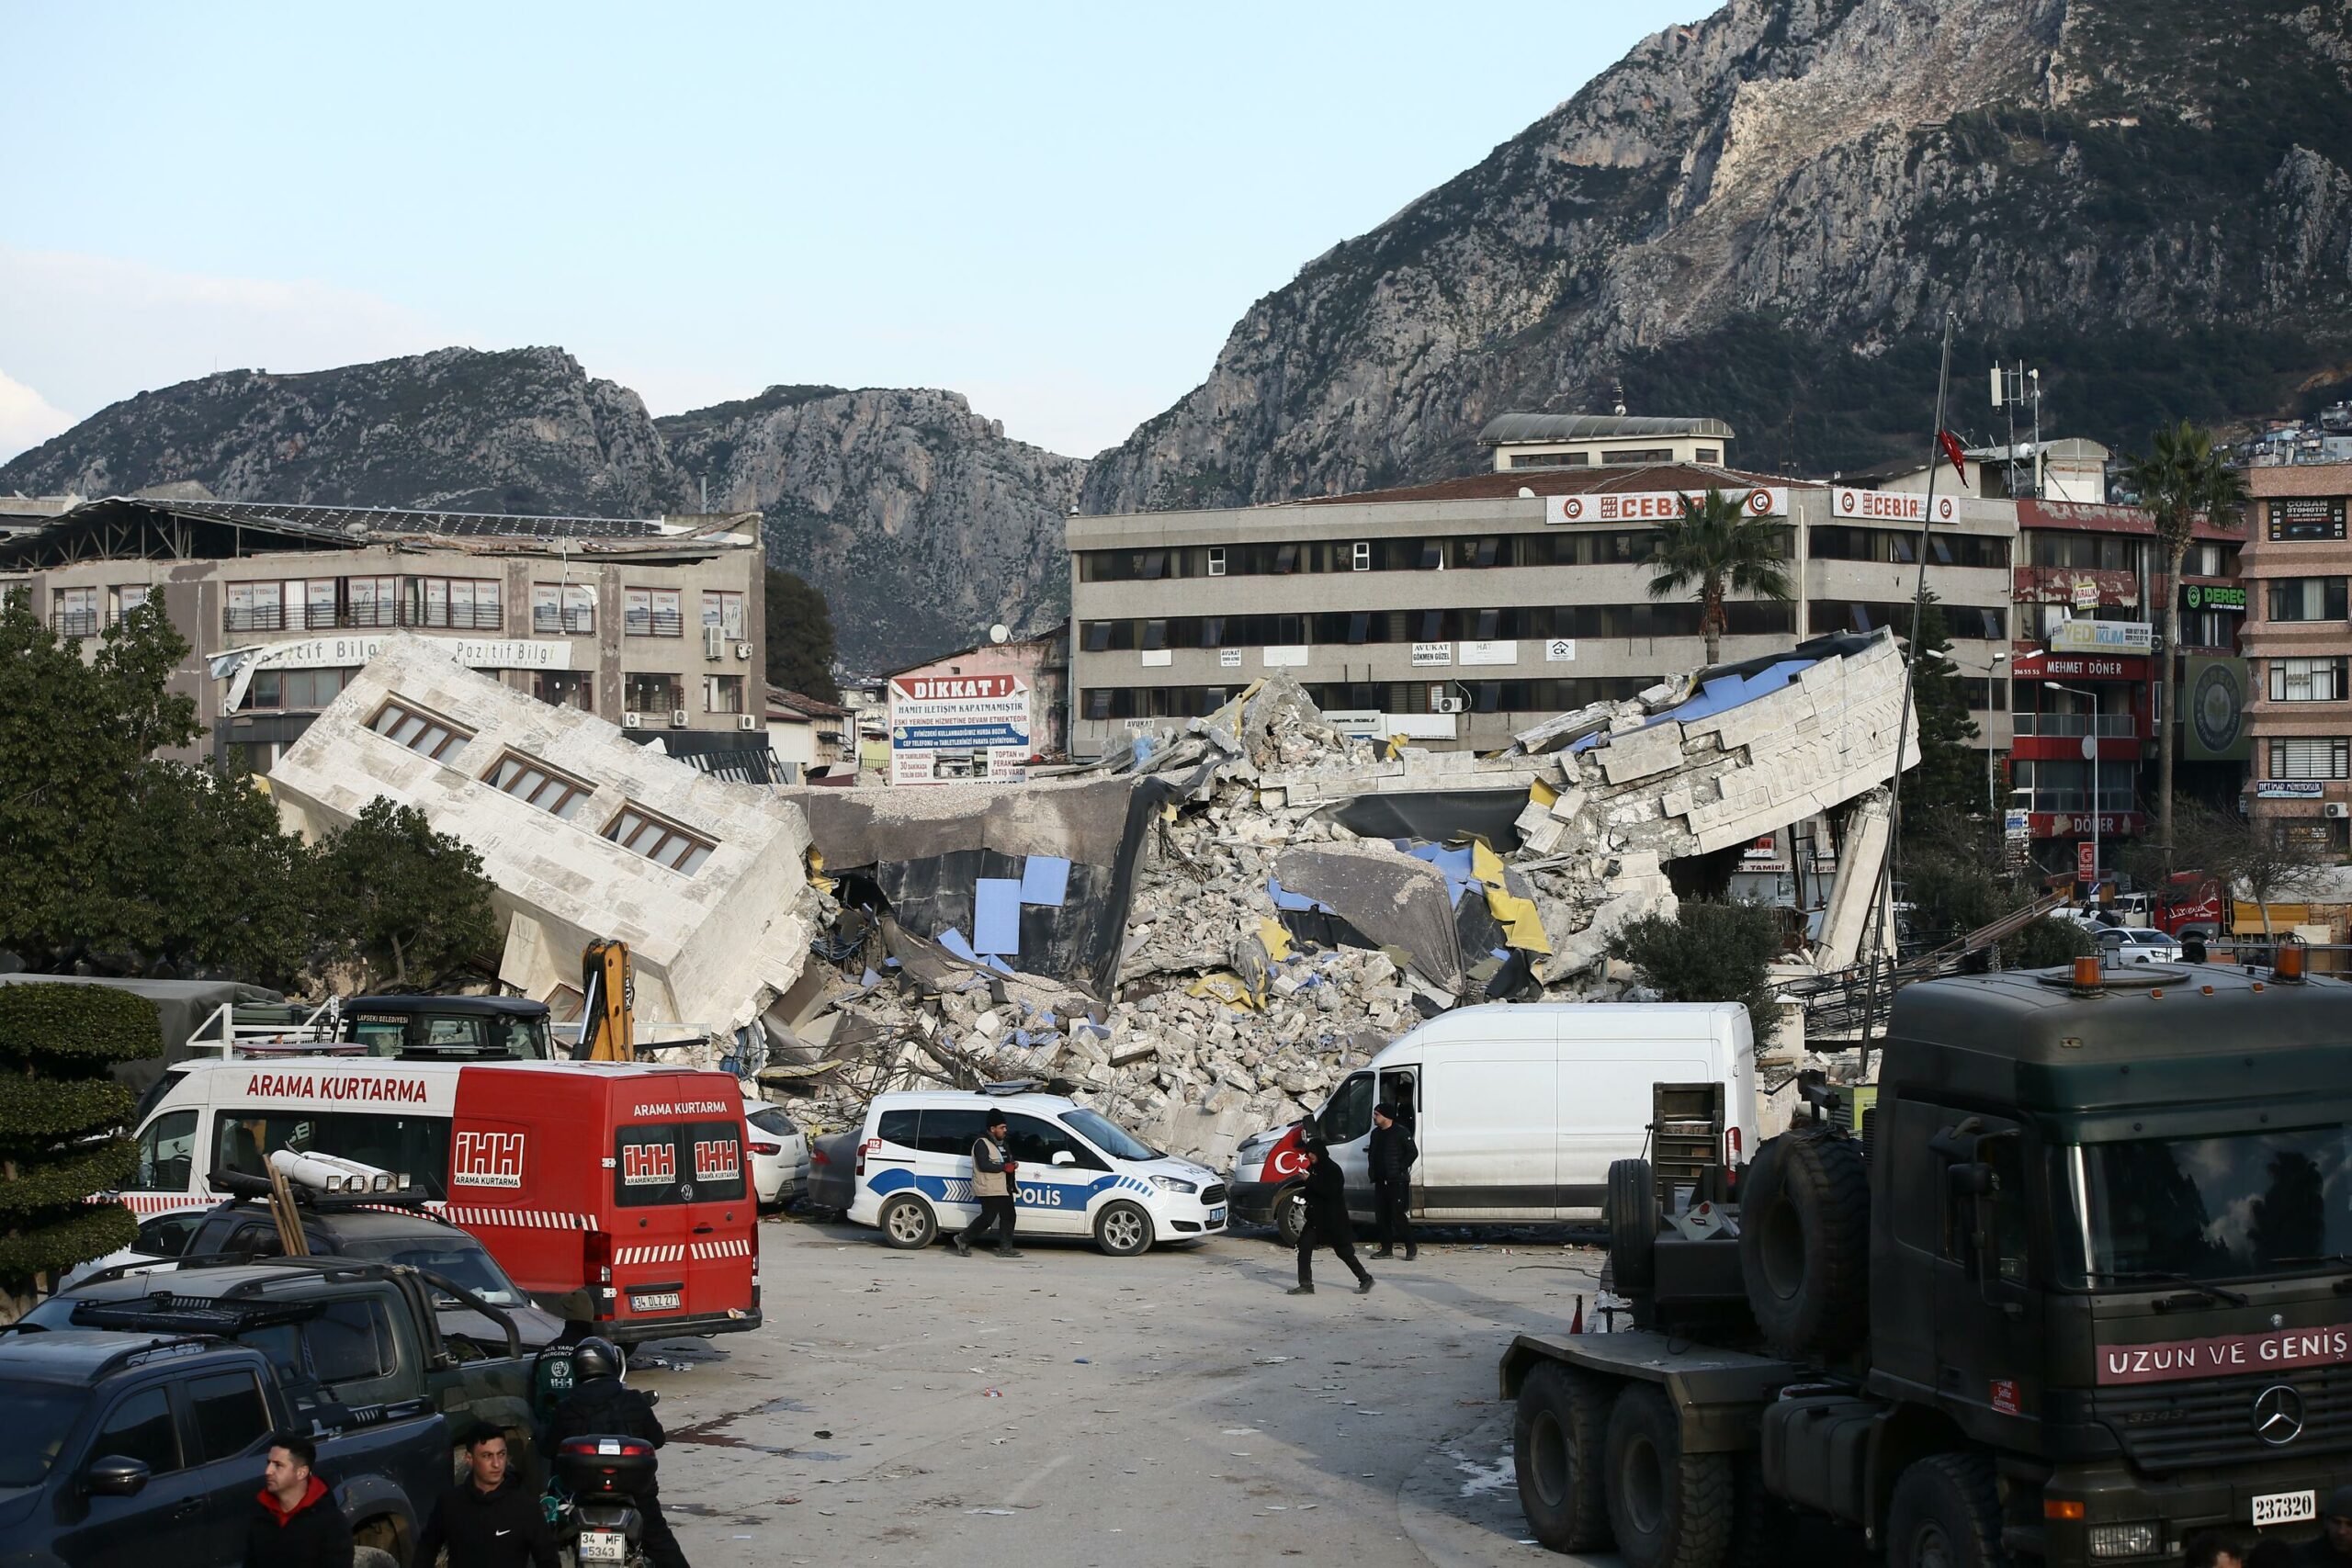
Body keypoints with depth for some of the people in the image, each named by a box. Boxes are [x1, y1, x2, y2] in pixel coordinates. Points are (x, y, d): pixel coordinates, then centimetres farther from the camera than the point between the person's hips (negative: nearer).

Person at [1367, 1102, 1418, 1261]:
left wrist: (1401, 1169, -14)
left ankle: (1412, 1247, -4)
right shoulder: (1376, 1133, 14)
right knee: (1383, 1215, 7)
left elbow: (1413, 1152, -11)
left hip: (1397, 1182, -8)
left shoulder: (1401, 1132, -9)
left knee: (1397, 1215, -12)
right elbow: (1371, 1153, 26)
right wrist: (1373, 1172, 13)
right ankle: (1386, 1248, 13)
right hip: (1381, 1181, 8)